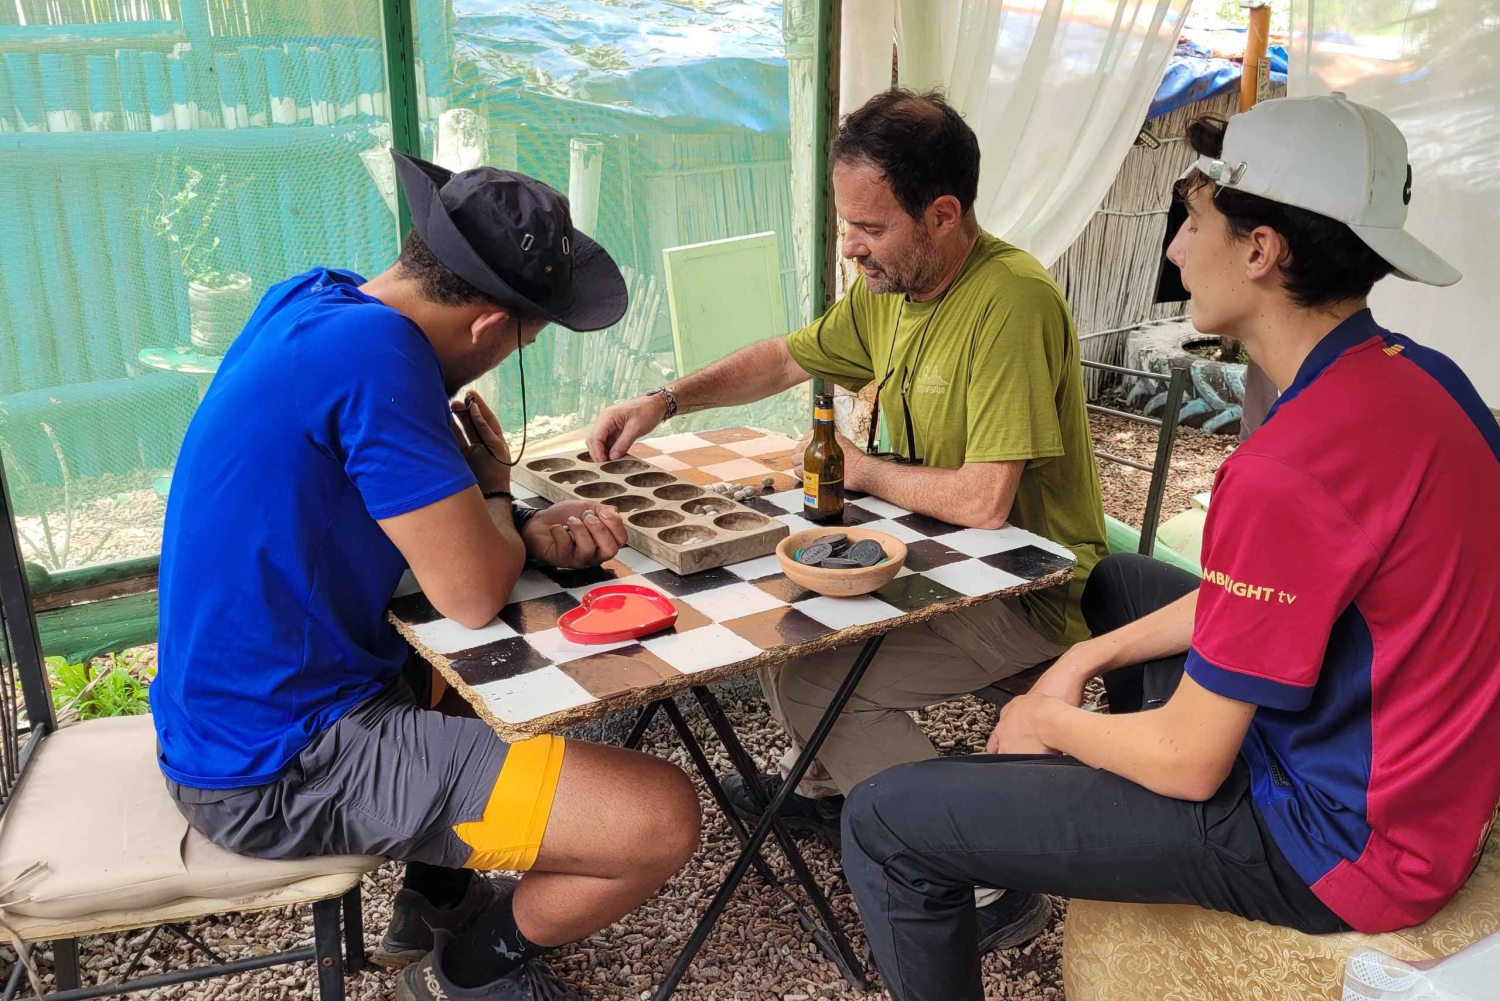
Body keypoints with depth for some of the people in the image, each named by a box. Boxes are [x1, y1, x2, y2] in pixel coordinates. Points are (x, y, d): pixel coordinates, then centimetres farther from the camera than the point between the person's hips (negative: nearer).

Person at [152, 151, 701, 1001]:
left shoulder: (314, 298, 1)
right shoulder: (374, 353, -28)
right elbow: (475, 597, -23)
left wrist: (525, 530, -5)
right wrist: (495, 486, -3)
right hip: (283, 766, -10)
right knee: (662, 820, -15)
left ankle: (439, 895, 32)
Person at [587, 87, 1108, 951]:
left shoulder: (1012, 301, -27)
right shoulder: (887, 285, 1)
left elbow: (983, 501, -31)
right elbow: (785, 360, 15)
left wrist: (863, 471, -14)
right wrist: (664, 403, 3)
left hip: (1029, 590, -9)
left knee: (805, 678, -18)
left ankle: (994, 884, -4)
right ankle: (823, 787, 32)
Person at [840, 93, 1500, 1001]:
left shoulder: (1292, 467, -32)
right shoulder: (1417, 375, -1)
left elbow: (1190, 762, -23)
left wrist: (1051, 721, -4)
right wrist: (1094, 656, 6)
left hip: (1335, 844, -9)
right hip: (1420, 780, 10)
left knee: (884, 822, -10)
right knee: (1119, 583, 29)